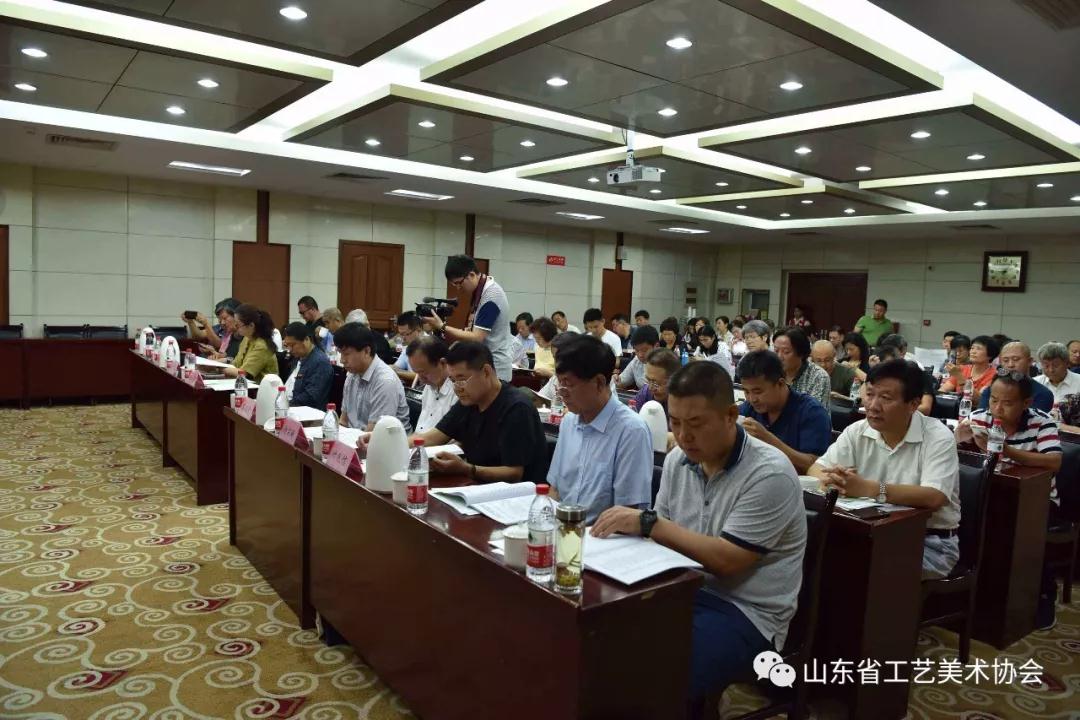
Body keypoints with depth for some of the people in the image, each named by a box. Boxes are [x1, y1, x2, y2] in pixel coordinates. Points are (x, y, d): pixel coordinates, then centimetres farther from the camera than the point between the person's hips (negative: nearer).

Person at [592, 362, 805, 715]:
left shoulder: (769, 473, -17)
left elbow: (725, 561, -21)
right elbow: (665, 533, 9)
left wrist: (648, 523, -22)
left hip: (745, 611, -6)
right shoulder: (677, 460, 3)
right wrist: (631, 527, -13)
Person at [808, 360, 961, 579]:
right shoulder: (857, 431, 2)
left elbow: (934, 498, -26)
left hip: (930, 542, -4)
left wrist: (868, 489, -34)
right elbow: (815, 470, -2)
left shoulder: (938, 437, -11)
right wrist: (831, 480, -27)